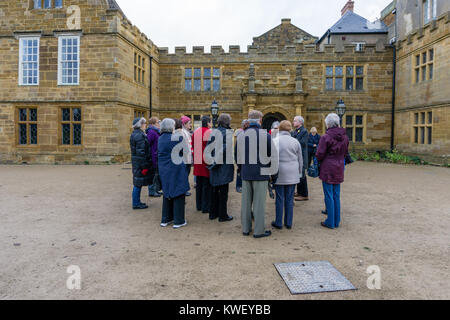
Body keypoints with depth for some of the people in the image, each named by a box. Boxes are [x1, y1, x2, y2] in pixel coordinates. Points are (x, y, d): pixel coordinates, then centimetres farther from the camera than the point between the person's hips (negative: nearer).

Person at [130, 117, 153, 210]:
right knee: (138, 183, -1)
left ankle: (137, 202, 26)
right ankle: (136, 204, 7)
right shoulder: (139, 135, -17)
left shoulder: (134, 134, 15)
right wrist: (144, 166, -20)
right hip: (140, 162, -10)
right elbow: (141, 152, -21)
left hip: (136, 161, 10)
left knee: (138, 183, 16)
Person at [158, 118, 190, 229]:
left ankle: (166, 219, 24)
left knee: (167, 193, 17)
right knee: (178, 194, 3)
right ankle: (178, 221, 8)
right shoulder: (177, 137, -15)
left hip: (163, 169, 7)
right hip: (176, 169, -7)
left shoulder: (160, 138, 6)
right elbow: (185, 150, -8)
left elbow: (160, 152, 13)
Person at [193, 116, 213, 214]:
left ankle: (199, 205, 25)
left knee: (199, 184, 16)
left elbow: (193, 147, 13)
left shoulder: (195, 132, 7)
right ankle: (206, 207, 7)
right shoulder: (210, 133, -13)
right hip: (207, 161, -6)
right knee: (207, 185, 1)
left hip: (197, 162, 7)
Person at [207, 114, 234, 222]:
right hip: (224, 166, -7)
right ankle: (223, 215, 11)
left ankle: (213, 213, 25)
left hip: (214, 166, 7)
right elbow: (225, 148, -24)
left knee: (215, 190, 16)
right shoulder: (227, 133, -14)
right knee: (223, 191, 3)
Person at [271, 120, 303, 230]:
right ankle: (289, 223, 16)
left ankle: (278, 223, 13)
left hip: (280, 174, -2)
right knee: (290, 199, 9)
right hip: (292, 174, 3)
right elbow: (300, 159, 10)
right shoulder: (295, 141, 4)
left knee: (280, 199, 4)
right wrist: (299, 173, 20)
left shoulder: (275, 141, -6)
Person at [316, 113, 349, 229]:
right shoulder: (344, 137, 4)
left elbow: (319, 155, -12)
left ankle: (330, 222, 9)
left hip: (328, 169, -6)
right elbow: (345, 152, 15)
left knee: (329, 196, 2)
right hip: (339, 169, 6)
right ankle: (337, 221, 22)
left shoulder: (326, 137, -15)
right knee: (337, 196, 14)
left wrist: (319, 161, 8)